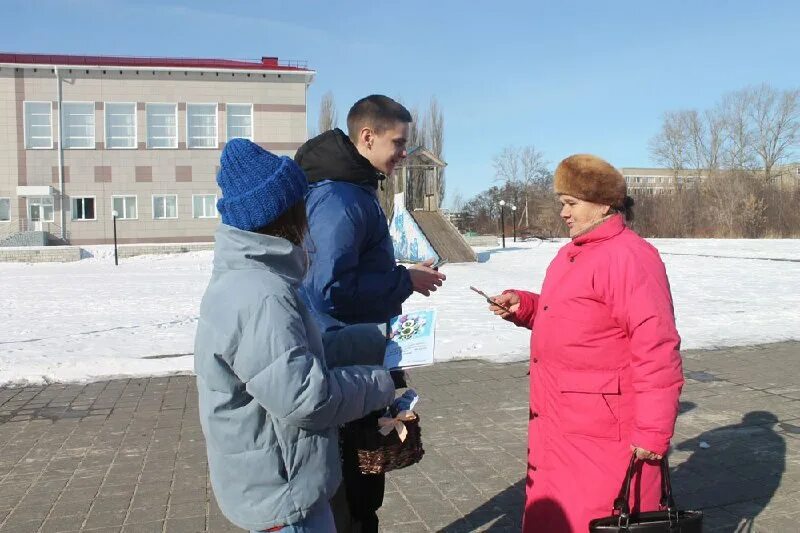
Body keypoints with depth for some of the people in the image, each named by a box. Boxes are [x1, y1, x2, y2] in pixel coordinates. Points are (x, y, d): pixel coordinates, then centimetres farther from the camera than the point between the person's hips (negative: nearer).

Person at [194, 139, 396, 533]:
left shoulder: (249, 278, 6)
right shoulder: (261, 298, -28)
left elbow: (306, 347, 15)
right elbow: (304, 398, -29)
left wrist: (375, 340, 11)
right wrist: (379, 384, -15)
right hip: (279, 491, -10)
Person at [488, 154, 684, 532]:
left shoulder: (628, 257, -18)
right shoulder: (572, 254, 14)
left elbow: (656, 348, -22)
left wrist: (652, 431, -22)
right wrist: (522, 306, 8)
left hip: (603, 431, -9)